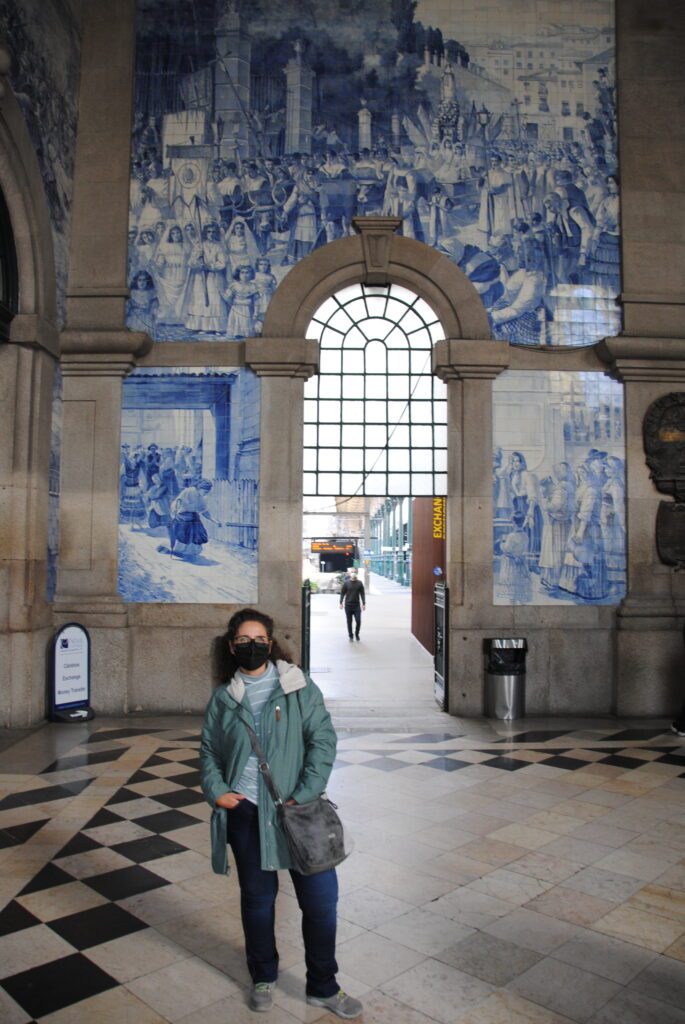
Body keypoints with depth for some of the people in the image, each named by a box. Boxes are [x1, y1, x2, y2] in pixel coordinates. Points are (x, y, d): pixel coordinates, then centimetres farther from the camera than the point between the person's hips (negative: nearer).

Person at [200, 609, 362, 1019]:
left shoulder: (299, 687, -4)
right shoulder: (224, 698, 5)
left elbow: (323, 740, -7)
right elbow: (209, 750, 13)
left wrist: (304, 796, -14)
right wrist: (216, 791, -4)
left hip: (297, 811, -1)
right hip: (245, 812, 2)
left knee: (321, 897, 3)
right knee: (257, 896, 16)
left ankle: (323, 986, 25)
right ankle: (263, 978, 38)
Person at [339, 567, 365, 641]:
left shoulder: (359, 583, 3)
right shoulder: (346, 583, 0)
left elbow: (362, 594, 6)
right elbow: (342, 593, 4)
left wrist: (363, 603, 1)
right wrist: (341, 603, -3)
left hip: (357, 605, 0)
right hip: (348, 605, 0)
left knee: (358, 621, -5)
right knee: (349, 622, 5)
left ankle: (357, 634, 18)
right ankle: (350, 635, 18)